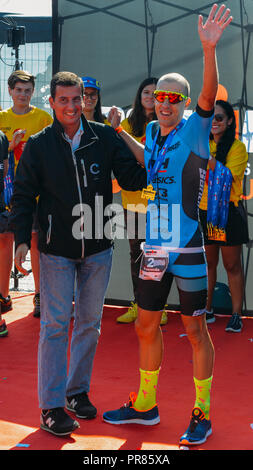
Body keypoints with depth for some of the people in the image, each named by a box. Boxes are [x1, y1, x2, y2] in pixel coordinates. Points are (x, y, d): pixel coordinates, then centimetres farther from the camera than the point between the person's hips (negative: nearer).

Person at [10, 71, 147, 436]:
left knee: (90, 322, 12)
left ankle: (78, 390, 29)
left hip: (98, 249, 2)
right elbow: (23, 196, 0)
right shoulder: (39, 145, -3)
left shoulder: (104, 137, 0)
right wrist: (22, 239, -11)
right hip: (57, 250, -2)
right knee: (55, 324, -1)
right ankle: (51, 406, 9)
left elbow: (132, 177, -1)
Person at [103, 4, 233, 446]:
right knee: (146, 327, 14)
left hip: (187, 249, -6)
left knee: (195, 330, 2)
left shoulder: (194, 129, -7)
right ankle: (145, 405, 31)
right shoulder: (151, 131, 9)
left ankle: (201, 413, 17)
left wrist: (209, 48, -40)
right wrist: (120, 133, 23)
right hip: (153, 247, 6)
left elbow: (209, 95, -26)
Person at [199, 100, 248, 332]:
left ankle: (236, 315, 8)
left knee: (232, 265, 2)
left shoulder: (237, 147, -4)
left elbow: (227, 174, -19)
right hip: (204, 211, 4)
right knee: (207, 264, 10)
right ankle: (207, 310, 21)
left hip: (228, 212, -4)